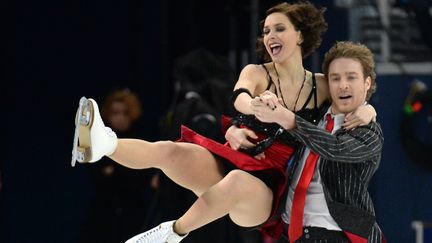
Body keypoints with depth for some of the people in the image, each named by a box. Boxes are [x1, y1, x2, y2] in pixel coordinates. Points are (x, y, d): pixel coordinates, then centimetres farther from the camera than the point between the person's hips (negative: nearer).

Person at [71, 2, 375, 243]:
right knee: (167, 151, -32)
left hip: (268, 186, -1)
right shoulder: (256, 73, 4)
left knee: (236, 182, -42)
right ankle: (102, 144, -59)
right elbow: (241, 97, -18)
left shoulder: (322, 87, 9)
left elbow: (360, 99, 16)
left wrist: (365, 112, -12)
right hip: (230, 162, 1)